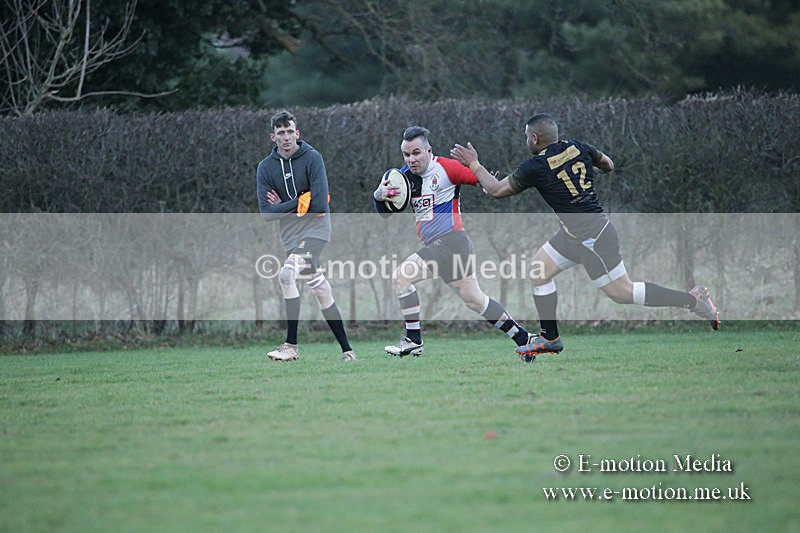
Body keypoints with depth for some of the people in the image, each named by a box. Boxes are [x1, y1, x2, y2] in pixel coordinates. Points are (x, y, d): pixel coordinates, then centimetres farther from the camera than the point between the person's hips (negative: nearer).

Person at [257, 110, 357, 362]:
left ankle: (291, 346, -19)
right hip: (290, 234, 5)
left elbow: (319, 205, -17)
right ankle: (346, 350, 14)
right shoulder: (266, 168, 3)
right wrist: (297, 203, -11)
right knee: (320, 289, 7)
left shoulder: (312, 158, -9)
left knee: (287, 274, -24)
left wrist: (285, 205, -8)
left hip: (316, 227, -5)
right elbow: (266, 213, -3)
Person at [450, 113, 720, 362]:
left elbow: (497, 190, -4)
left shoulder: (535, 167, -17)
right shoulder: (577, 148, 1)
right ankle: (550, 338, 21)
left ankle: (692, 299, 0)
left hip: (591, 236, -9)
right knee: (538, 269, 14)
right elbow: (608, 164, 19)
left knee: (622, 292, -3)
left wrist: (474, 165, 8)